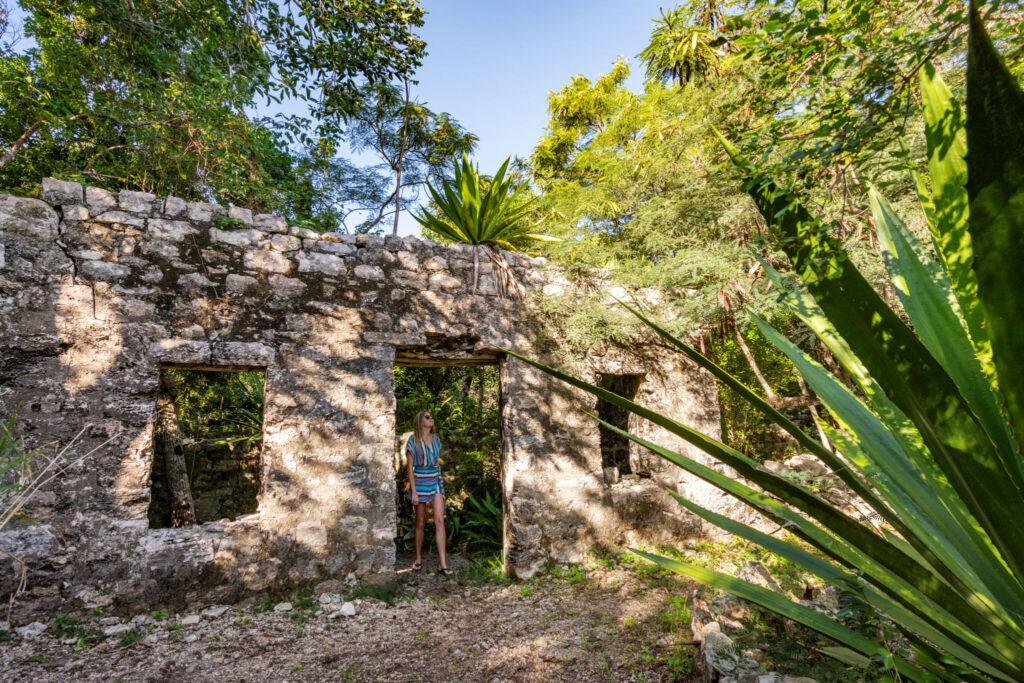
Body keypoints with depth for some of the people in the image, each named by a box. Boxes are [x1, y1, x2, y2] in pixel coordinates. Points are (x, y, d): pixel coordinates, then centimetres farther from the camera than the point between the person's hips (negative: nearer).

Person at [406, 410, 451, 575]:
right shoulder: (413, 441, -5)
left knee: (439, 520, -8)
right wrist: (413, 492, -11)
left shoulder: (436, 439, 9)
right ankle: (418, 559, 27)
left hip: (436, 482, 3)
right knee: (420, 523, 7)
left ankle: (443, 565, -8)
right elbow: (410, 467, -6)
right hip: (419, 483, -3)